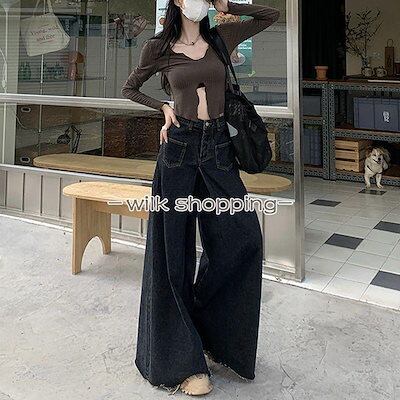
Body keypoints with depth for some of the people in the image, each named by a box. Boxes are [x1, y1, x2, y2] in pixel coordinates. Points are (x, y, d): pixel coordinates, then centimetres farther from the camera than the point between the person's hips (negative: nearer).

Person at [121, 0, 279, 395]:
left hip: (218, 147, 2)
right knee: (175, 248, 1)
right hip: (179, 148, -2)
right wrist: (163, 107, 3)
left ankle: (211, 330, 19)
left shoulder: (222, 37, 10)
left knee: (242, 237, -6)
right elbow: (129, 88, 17)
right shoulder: (158, 47, 5)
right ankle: (182, 360, 12)